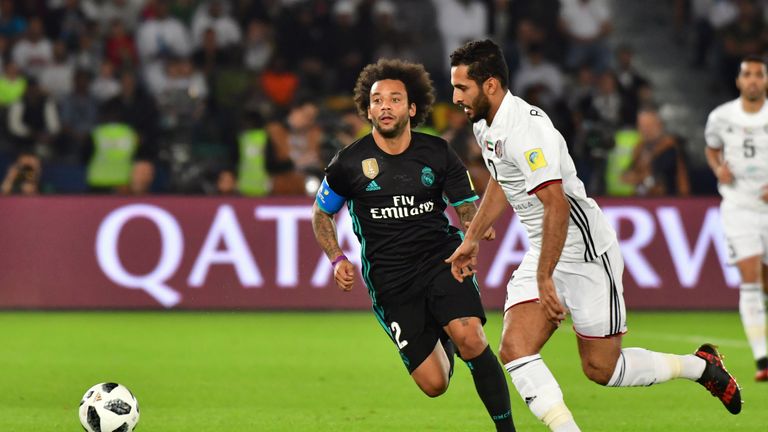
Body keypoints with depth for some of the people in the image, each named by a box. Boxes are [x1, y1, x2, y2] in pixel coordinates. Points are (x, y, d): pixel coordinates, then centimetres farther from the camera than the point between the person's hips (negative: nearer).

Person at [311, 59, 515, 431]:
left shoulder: (438, 153, 1)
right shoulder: (349, 163, -2)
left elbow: (466, 206, 8)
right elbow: (321, 212, 14)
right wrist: (337, 259, -1)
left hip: (442, 259, 0)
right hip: (389, 281, 0)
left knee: (470, 338, -29)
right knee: (433, 384, -7)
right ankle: (440, 345, 32)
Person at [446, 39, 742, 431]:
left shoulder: (526, 129, -25)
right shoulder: (485, 126, 6)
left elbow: (556, 207, -30)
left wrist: (544, 278, -29)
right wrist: (472, 237, 26)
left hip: (585, 252, -9)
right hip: (542, 253, 9)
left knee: (601, 369, 0)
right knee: (515, 350, -12)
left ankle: (701, 366, 22)